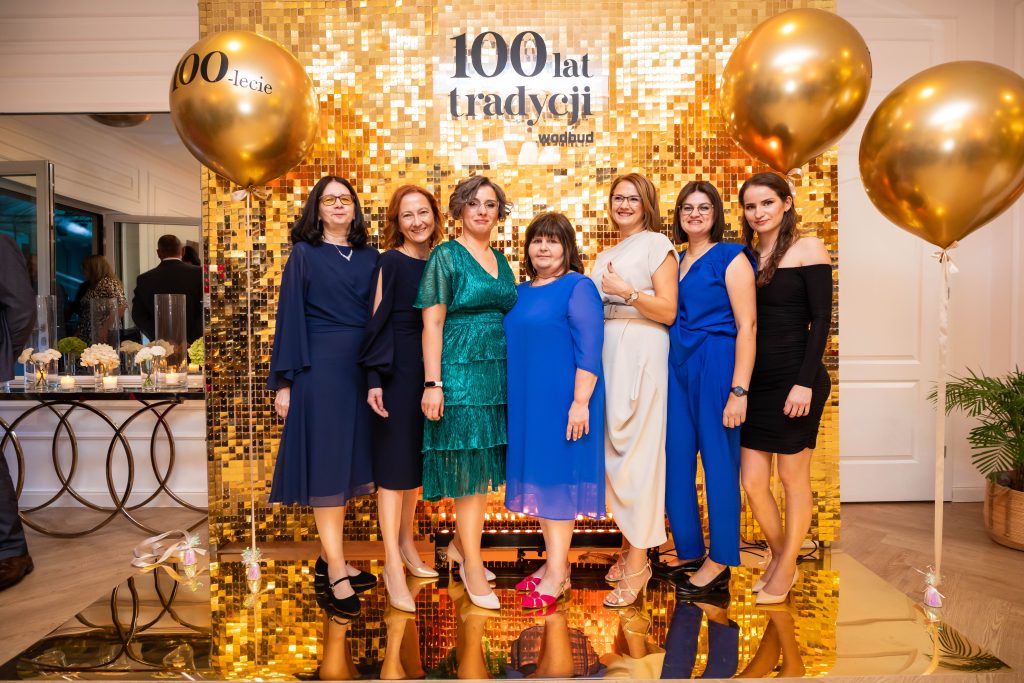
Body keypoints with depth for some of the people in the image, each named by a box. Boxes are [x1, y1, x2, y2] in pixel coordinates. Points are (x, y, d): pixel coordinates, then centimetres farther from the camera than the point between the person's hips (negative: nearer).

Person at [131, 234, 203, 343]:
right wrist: (192, 341, -7)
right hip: (193, 344, -2)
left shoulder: (144, 279, 4)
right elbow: (205, 310, -8)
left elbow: (138, 315, 2)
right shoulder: (199, 273, -4)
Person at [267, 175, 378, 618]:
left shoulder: (369, 257, 12)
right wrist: (284, 381, -8)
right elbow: (289, 317, -1)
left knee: (348, 461, 9)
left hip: (361, 369, 4)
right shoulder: (304, 255, 3)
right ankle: (336, 571, 4)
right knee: (326, 462, -3)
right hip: (319, 370, -4)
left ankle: (329, 561, 22)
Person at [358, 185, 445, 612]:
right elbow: (377, 322, -9)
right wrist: (374, 380, -16)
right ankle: (393, 566, 4)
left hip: (431, 369, 6)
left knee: (418, 457, 14)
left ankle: (405, 542, 29)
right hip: (397, 370, -6)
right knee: (394, 460, -2)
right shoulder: (390, 262, -5)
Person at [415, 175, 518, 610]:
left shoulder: (501, 261, 15)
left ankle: (460, 545, 29)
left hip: (499, 371, 7)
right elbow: (432, 322, -9)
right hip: (460, 370, -6)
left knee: (486, 466, 11)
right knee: (468, 467, -2)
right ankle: (472, 567, 11)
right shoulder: (446, 257, -3)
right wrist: (433, 383, -16)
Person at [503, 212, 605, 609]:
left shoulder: (578, 287, -8)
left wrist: (581, 402, -20)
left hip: (561, 400, -7)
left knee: (556, 476, -2)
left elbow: (589, 349, -15)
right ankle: (555, 563, 24)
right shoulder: (521, 292, 13)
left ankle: (556, 575, 8)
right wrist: (511, 398, 17)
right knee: (538, 478, 11)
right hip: (526, 401, 7)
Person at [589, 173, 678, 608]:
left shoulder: (656, 244, 1)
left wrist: (627, 291, -16)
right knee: (612, 447, 5)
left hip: (641, 352, -6)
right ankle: (628, 544, 19)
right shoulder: (604, 256, 21)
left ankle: (638, 561, 2)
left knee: (637, 450, -7)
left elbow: (668, 311, -6)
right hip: (604, 352, 6)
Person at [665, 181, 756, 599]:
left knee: (718, 462, 1)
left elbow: (747, 326, -11)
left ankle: (720, 563, 15)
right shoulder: (676, 260, 15)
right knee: (676, 462, 9)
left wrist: (739, 391, -18)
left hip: (716, 367, -6)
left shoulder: (731, 257, -5)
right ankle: (689, 549, 25)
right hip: (678, 367, 7)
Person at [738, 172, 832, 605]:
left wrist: (806, 382, -16)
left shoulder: (808, 249, -3)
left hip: (794, 379, -5)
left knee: (793, 477, 7)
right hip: (754, 381, 5)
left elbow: (821, 319, -8)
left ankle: (786, 569, 25)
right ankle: (779, 556, 29)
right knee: (752, 481, 6)